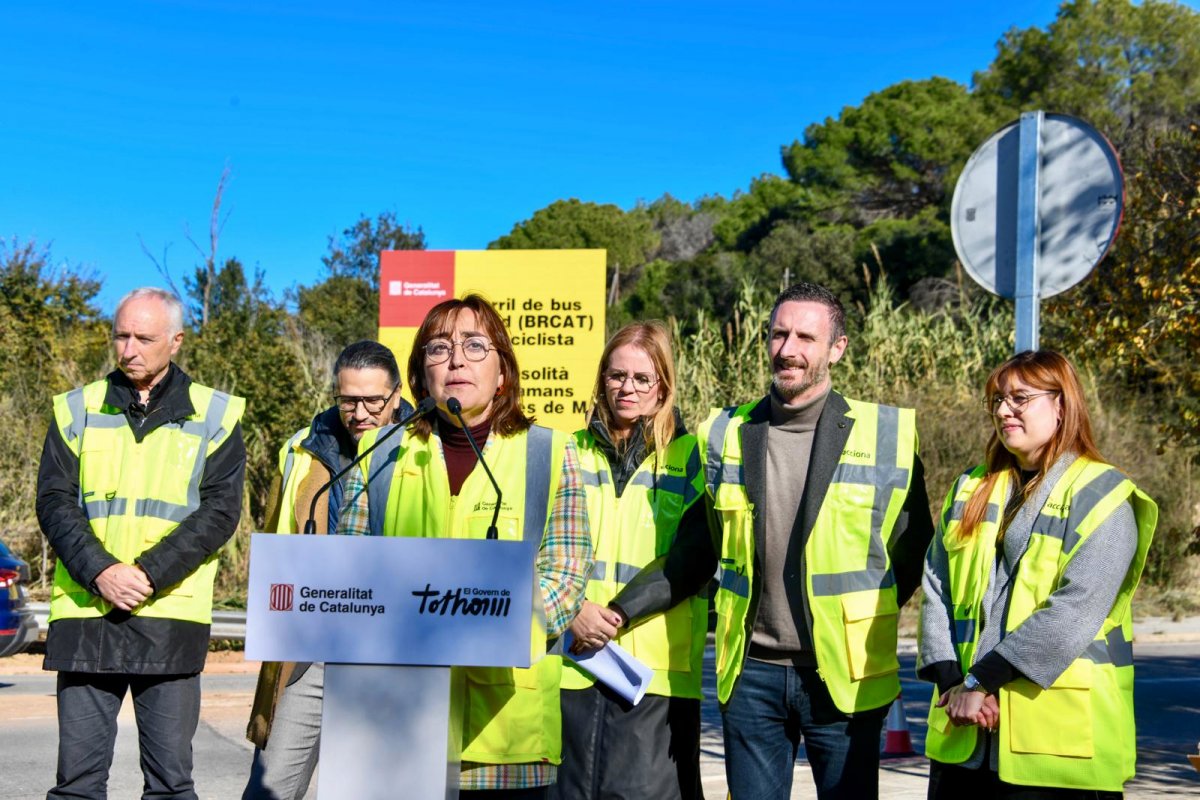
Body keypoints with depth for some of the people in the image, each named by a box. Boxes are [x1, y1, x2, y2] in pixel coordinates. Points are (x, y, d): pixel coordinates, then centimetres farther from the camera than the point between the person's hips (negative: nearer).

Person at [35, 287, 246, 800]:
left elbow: (220, 511, -2)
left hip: (171, 616, -1)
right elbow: (54, 502, 4)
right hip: (84, 612, 2)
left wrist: (148, 574, -12)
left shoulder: (214, 415, 6)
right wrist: (99, 572, -12)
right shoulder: (78, 410, 11)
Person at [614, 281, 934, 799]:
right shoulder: (726, 435, 5)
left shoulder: (886, 435, -3)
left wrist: (865, 618, 1)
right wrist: (618, 610, 1)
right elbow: (695, 553, 10)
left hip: (844, 676, -2)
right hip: (752, 674, 2)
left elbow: (913, 549, 6)